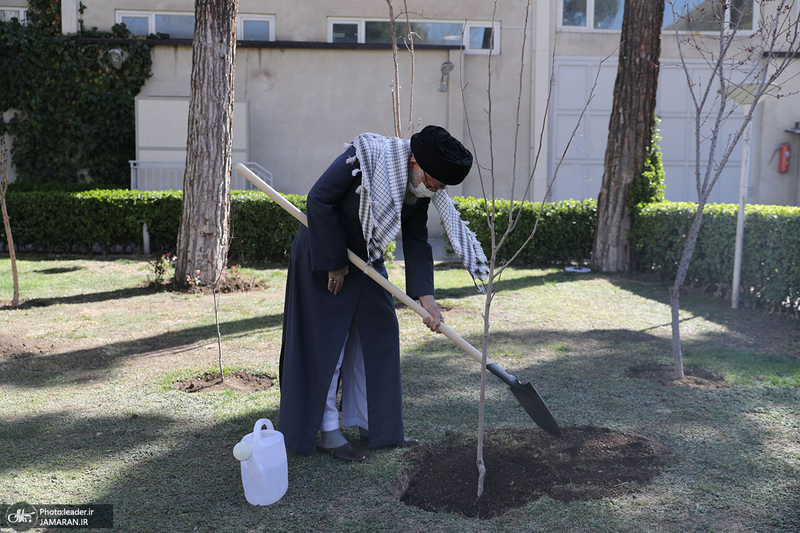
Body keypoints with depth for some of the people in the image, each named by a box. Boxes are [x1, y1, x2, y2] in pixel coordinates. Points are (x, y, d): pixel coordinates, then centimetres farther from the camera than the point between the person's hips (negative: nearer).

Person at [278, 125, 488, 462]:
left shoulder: (421, 190, -7)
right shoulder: (363, 159, -28)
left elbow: (416, 242, -4)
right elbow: (319, 200, -26)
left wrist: (425, 294, -14)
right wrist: (334, 262, -21)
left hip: (367, 261, 8)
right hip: (323, 256, -7)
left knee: (377, 335, 9)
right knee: (326, 341, -3)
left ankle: (372, 423, 21)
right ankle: (327, 432, 8)